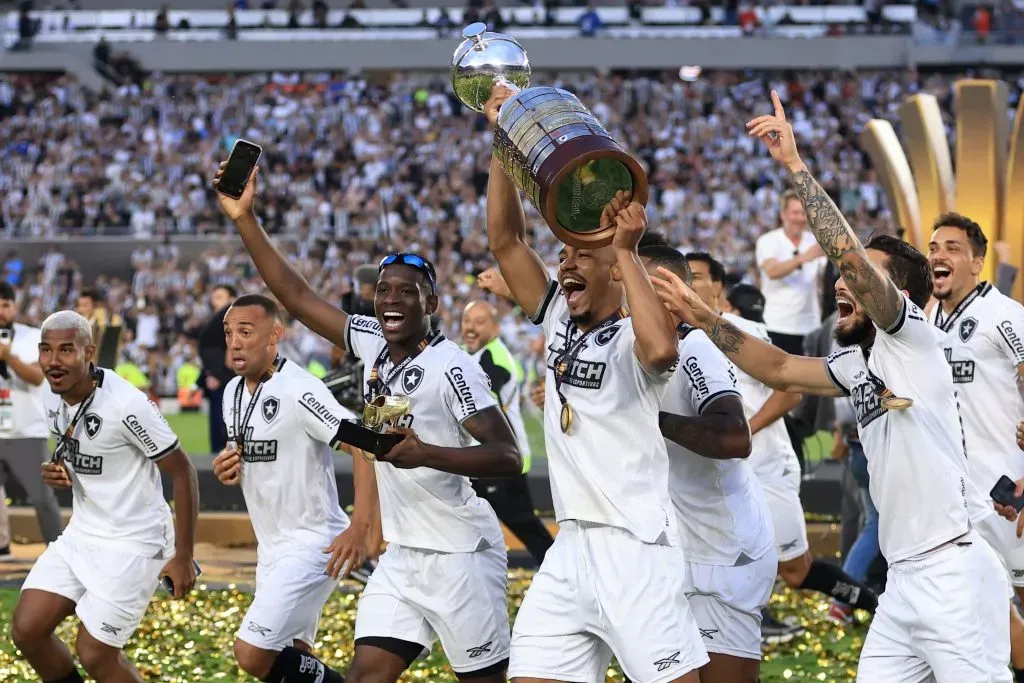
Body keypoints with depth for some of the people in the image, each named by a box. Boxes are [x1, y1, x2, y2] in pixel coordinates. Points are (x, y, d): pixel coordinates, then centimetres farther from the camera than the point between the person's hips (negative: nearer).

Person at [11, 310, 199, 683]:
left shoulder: (126, 404, -23)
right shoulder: (55, 401, 1)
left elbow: (182, 472, -16)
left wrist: (183, 557, -14)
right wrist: (58, 472, -4)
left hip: (133, 543, -8)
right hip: (81, 536, 8)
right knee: (27, 629, 0)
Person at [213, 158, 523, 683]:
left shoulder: (450, 367, -15)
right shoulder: (372, 344, 6)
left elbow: (509, 457, -20)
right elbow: (297, 297, 9)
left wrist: (426, 454, -33)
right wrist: (244, 220, 3)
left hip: (461, 556, -7)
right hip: (402, 555, 7)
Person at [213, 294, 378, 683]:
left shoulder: (297, 390, -20)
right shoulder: (233, 392, 7)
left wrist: (359, 528, -34)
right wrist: (228, 472, -1)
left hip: (311, 545, -9)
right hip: (271, 547, 9)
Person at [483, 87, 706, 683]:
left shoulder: (630, 339, -8)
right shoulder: (560, 321, 13)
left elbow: (662, 349, -33)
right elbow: (506, 241, 10)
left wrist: (626, 250, -26)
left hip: (636, 549, -8)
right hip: (571, 549, 8)